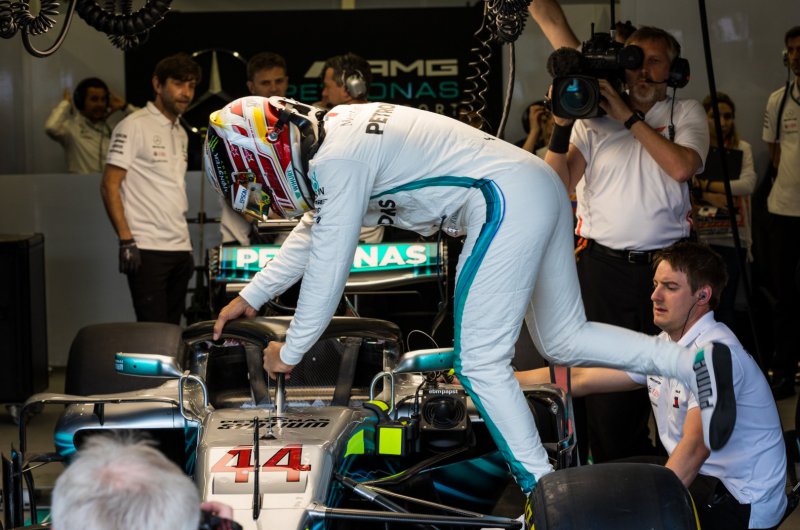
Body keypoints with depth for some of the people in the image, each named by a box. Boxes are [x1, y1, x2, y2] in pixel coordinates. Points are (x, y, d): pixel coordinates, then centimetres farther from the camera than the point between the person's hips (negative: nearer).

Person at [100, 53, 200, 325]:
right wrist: (126, 240, -18)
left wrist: (185, 244, 17)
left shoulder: (180, 133, 18)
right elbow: (109, 186, -10)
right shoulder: (134, 126, -6)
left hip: (179, 249, 8)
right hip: (147, 250, -8)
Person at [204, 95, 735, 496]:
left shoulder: (337, 162, -14)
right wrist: (251, 297, 37)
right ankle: (698, 362, 8)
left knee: (481, 363, -4)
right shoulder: (335, 134, 17)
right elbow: (312, 231, 31)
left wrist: (290, 353, 1)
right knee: (564, 339, 17)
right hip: (540, 187, 10)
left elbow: (328, 265, -11)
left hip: (507, 202, -10)